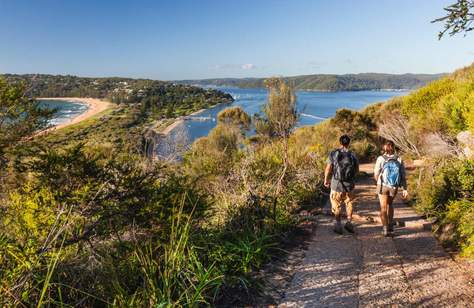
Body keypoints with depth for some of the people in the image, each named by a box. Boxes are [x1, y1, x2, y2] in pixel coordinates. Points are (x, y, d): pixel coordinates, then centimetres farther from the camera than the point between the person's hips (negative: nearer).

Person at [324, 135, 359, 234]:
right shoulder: (352, 155, -4)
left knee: (336, 205, 13)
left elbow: (328, 168, -9)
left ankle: (338, 224, 16)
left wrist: (326, 180, 5)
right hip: (349, 185, 1)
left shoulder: (333, 154, -10)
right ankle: (349, 222, 14)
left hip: (336, 184, -1)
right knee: (349, 203, 21)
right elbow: (357, 170, 7)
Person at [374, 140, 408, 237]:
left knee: (383, 207, 7)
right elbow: (403, 176, -8)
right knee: (390, 203, 27)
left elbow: (376, 174, -7)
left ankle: (386, 229, 2)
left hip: (382, 186, -3)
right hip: (394, 187, 3)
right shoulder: (399, 159, -7)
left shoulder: (380, 159, -13)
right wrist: (405, 189, -4)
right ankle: (390, 225, 28)